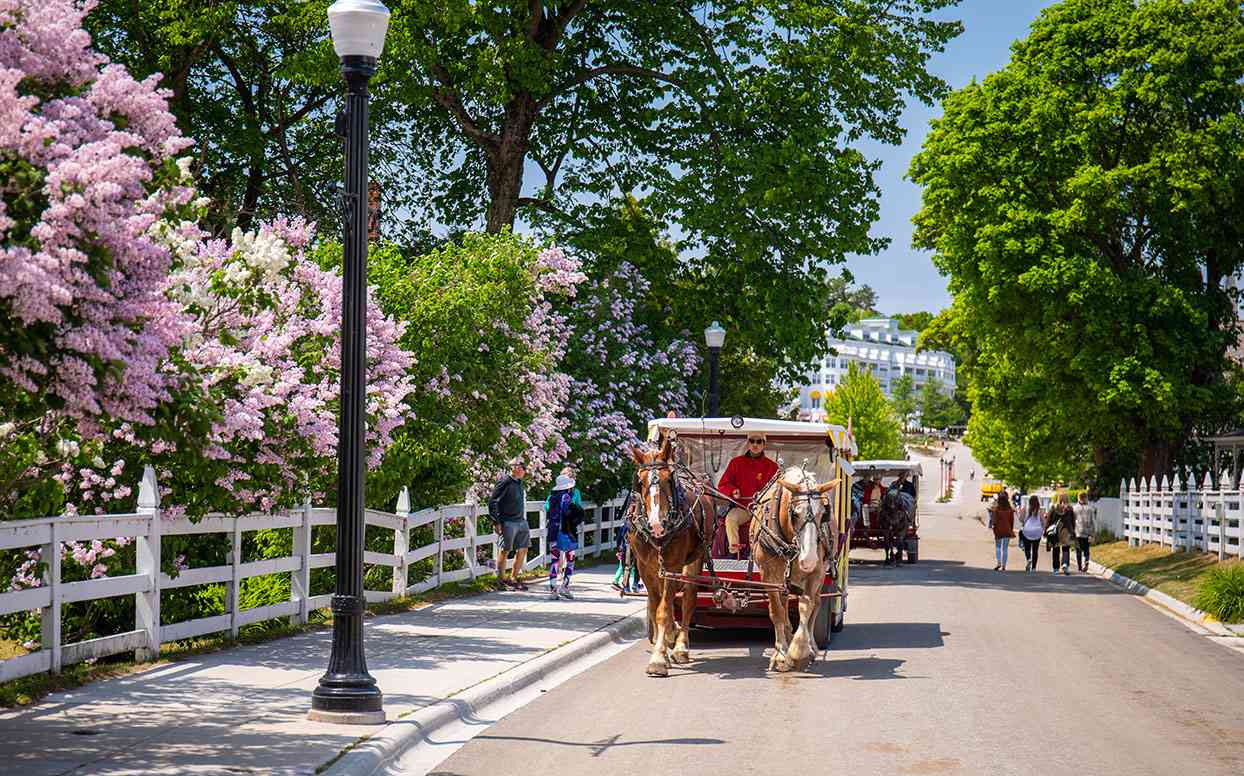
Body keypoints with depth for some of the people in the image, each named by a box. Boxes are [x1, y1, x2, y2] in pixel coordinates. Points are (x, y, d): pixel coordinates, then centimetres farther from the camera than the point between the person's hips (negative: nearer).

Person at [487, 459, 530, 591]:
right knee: (504, 551, -1)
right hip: (508, 523, -8)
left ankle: (514, 579, 19)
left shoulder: (519, 482, 14)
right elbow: (492, 502, -12)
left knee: (522, 550, 9)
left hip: (521, 522, 8)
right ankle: (501, 580, 8)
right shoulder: (505, 482, -12)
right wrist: (496, 522, -15)